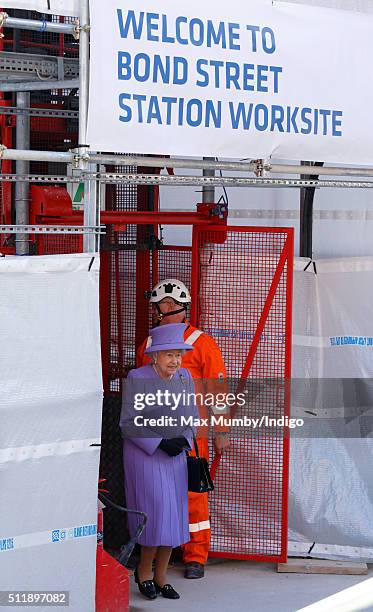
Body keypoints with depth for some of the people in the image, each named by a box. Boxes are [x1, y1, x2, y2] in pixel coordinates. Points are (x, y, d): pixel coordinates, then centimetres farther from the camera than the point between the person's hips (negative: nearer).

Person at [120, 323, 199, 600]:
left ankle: (160, 576, 18)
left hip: (175, 456, 5)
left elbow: (192, 417, 9)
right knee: (157, 513, -10)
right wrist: (160, 443, -20)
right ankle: (143, 571, 11)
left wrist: (183, 440, -10)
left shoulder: (184, 377, 2)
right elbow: (129, 424, -13)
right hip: (144, 454, -5)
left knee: (174, 516, 5)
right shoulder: (137, 379, -13)